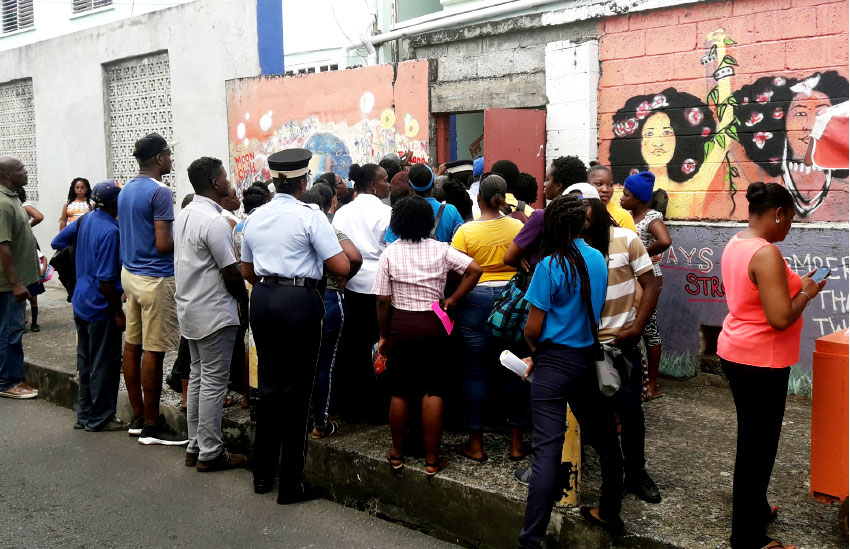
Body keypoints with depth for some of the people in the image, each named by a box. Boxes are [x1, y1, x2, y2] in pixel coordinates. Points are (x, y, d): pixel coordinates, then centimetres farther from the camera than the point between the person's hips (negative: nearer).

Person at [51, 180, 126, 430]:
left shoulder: (86, 220, 3)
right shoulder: (110, 231, -21)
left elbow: (57, 243, 13)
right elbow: (106, 279, -22)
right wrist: (118, 312, -16)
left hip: (81, 303, 8)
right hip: (101, 306, -8)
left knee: (86, 361, 16)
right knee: (105, 363, 2)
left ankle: (85, 414, 25)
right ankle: (100, 418, 11)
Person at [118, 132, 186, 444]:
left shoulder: (126, 190, 13)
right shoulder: (160, 192, -16)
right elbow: (163, 245, -20)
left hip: (130, 273, 9)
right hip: (155, 278, -9)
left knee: (132, 346, 11)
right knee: (153, 351, -4)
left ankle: (138, 418, 21)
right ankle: (151, 426, 3)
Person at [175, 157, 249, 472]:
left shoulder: (184, 216, 10)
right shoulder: (215, 222, -19)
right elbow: (231, 272, -19)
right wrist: (245, 303, -2)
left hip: (189, 309, 9)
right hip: (214, 313, -9)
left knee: (198, 377, 16)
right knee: (214, 382, -1)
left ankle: (195, 446, 24)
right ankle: (210, 453, 7)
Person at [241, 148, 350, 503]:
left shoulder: (255, 218, 10)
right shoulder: (310, 217, -10)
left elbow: (247, 271, 18)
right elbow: (341, 268, -12)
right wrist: (341, 245, 8)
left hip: (262, 300, 6)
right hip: (300, 301, -6)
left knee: (268, 384, 16)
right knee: (296, 389, 1)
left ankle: (263, 474, 27)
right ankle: (291, 483, 8)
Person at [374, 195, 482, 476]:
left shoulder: (390, 253, -3)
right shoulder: (440, 249, -3)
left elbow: (383, 300, -4)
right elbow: (474, 269, -10)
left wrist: (384, 335, 6)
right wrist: (452, 300, -2)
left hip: (400, 326, 1)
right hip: (433, 325, -1)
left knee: (400, 392, 12)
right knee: (433, 392, 4)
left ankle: (397, 454, 23)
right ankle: (432, 460, 8)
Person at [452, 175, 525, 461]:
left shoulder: (466, 231, -9)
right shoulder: (518, 227, -2)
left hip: (475, 300, -2)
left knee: (475, 371, 6)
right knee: (514, 370, 11)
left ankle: (476, 444, 13)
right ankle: (516, 441, 19)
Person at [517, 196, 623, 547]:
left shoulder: (551, 266, -15)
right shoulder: (598, 260, 3)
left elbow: (533, 328, -14)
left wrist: (535, 350, 10)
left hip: (555, 361, -6)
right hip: (589, 358, 6)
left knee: (547, 449, -7)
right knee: (602, 436, 19)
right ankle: (608, 512, 36)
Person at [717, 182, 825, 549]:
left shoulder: (735, 245, 7)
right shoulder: (766, 253, -23)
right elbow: (781, 319, -27)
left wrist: (794, 285, 11)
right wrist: (805, 292, -10)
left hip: (736, 352, 10)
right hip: (760, 360, -10)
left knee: (752, 438, 23)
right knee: (758, 444, 2)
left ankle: (753, 507, 39)